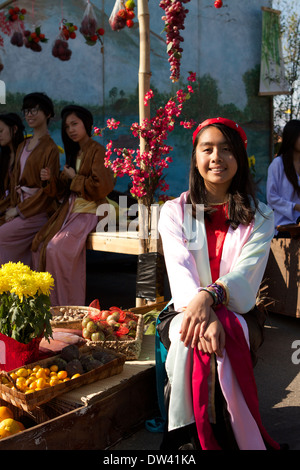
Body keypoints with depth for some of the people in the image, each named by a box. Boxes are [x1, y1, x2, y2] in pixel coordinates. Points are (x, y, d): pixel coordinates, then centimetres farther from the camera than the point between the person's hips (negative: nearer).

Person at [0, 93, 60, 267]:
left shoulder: (50, 148, -9)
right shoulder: (23, 146, 16)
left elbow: (48, 189, -12)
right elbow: (16, 179, 17)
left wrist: (19, 209, -11)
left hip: (38, 211, -7)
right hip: (20, 208, 7)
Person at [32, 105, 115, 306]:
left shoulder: (97, 150, -6)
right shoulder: (74, 153, 20)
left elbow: (101, 187, -16)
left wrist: (74, 178, -7)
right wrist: (51, 179, 0)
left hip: (89, 212, -8)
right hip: (70, 210, 8)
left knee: (56, 249, -24)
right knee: (40, 243, -8)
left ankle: (70, 306, -11)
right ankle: (50, 302, -3)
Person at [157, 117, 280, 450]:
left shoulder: (260, 217, 6)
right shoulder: (174, 212, 6)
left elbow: (245, 274, -11)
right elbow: (180, 273, -10)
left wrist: (209, 295, -34)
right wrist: (202, 315, -31)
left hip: (238, 313, 0)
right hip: (185, 310, 0)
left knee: (228, 338, -33)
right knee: (191, 340, -33)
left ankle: (223, 436, -18)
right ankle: (188, 438, -21)